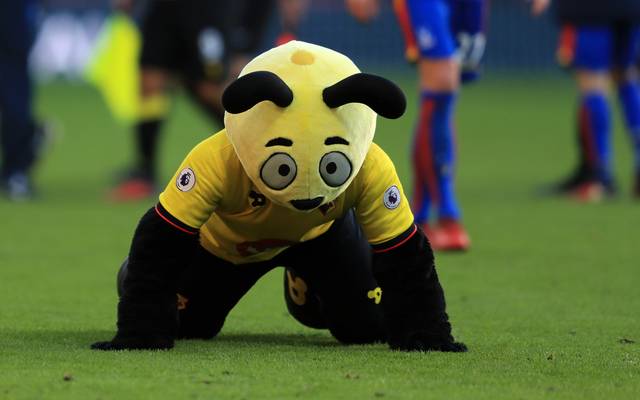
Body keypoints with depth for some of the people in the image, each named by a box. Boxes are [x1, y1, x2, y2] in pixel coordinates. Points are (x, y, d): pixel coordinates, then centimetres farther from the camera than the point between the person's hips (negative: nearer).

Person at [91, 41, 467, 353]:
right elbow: (160, 249, -40)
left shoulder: (371, 170, -41)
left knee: (367, 325, -3)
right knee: (185, 322, 1)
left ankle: (303, 282, 30)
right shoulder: (216, 162, -46)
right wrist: (141, 334, -44)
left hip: (323, 232, 2)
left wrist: (424, 336, -35)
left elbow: (406, 260, -29)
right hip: (224, 238, -2)